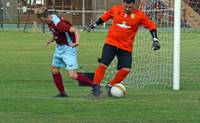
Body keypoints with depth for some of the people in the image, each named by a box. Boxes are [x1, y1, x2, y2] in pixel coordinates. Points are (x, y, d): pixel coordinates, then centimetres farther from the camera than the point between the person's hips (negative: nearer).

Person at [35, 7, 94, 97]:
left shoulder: (58, 23, -28)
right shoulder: (50, 22, 0)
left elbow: (75, 30, -30)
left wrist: (76, 42, -45)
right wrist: (51, 40, 28)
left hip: (68, 48, -10)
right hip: (59, 48, 10)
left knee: (72, 75, -14)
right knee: (54, 70, 14)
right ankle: (62, 93, 25)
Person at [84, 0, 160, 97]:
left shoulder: (139, 15, -5)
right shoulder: (115, 9, 0)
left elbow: (151, 25, 0)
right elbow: (104, 17, 18)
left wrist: (155, 40, -7)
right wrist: (93, 25, 22)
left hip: (126, 48, 0)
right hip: (111, 43, 0)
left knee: (126, 70, -11)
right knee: (103, 64, -13)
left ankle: (111, 86, 9)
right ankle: (96, 86, -2)